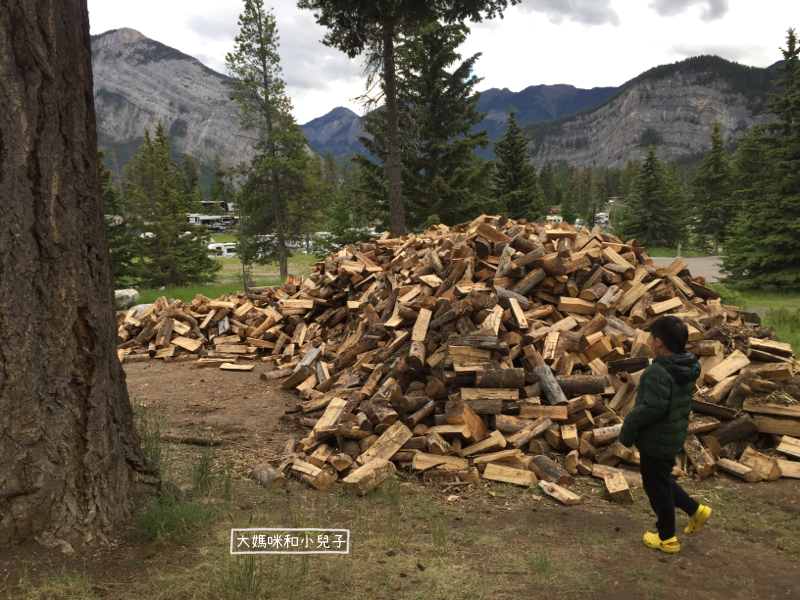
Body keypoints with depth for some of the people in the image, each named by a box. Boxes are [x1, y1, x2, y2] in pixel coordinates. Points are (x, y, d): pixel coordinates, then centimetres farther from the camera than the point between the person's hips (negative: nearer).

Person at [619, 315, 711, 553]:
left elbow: (651, 408, -28)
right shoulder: (687, 368, 1)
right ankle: (695, 509, 30)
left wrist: (628, 428, -13)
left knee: (657, 486, 8)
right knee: (661, 479, 28)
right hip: (675, 435, 9)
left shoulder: (659, 372, -28)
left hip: (656, 440, -9)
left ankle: (667, 538, 23)